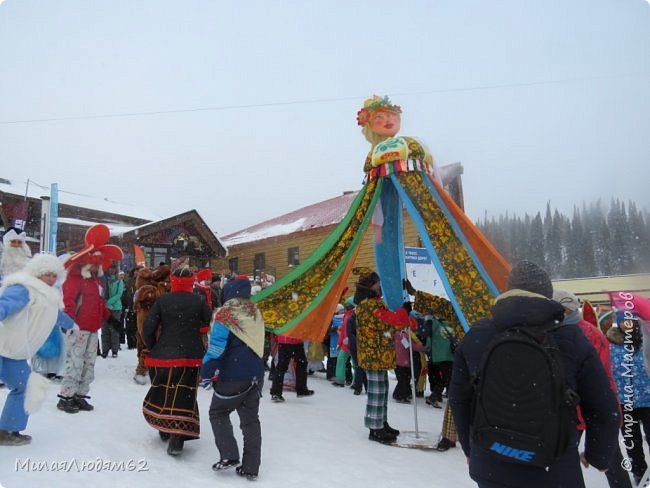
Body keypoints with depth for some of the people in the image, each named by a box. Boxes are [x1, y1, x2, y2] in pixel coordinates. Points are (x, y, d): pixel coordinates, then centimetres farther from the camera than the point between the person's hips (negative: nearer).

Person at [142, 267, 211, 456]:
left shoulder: (162, 300, -1)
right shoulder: (199, 300, -4)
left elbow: (147, 328, -3)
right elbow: (212, 325, -1)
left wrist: (153, 348, 12)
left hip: (163, 354, 2)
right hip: (191, 356, -2)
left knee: (161, 391, 20)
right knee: (184, 395, 1)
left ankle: (164, 429, 34)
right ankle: (177, 436, -11)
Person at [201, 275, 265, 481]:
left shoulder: (225, 315, -10)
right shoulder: (255, 314, 10)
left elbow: (216, 346, -14)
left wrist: (207, 371, -5)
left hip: (232, 376, -6)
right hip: (256, 375, 6)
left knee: (218, 412, 16)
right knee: (250, 419, 13)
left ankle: (228, 456, 7)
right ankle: (250, 468, 16)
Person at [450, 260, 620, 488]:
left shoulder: (475, 337, -6)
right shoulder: (572, 340, -13)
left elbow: (459, 399, 3)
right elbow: (603, 409, -4)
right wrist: (599, 456, 15)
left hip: (489, 468, 2)